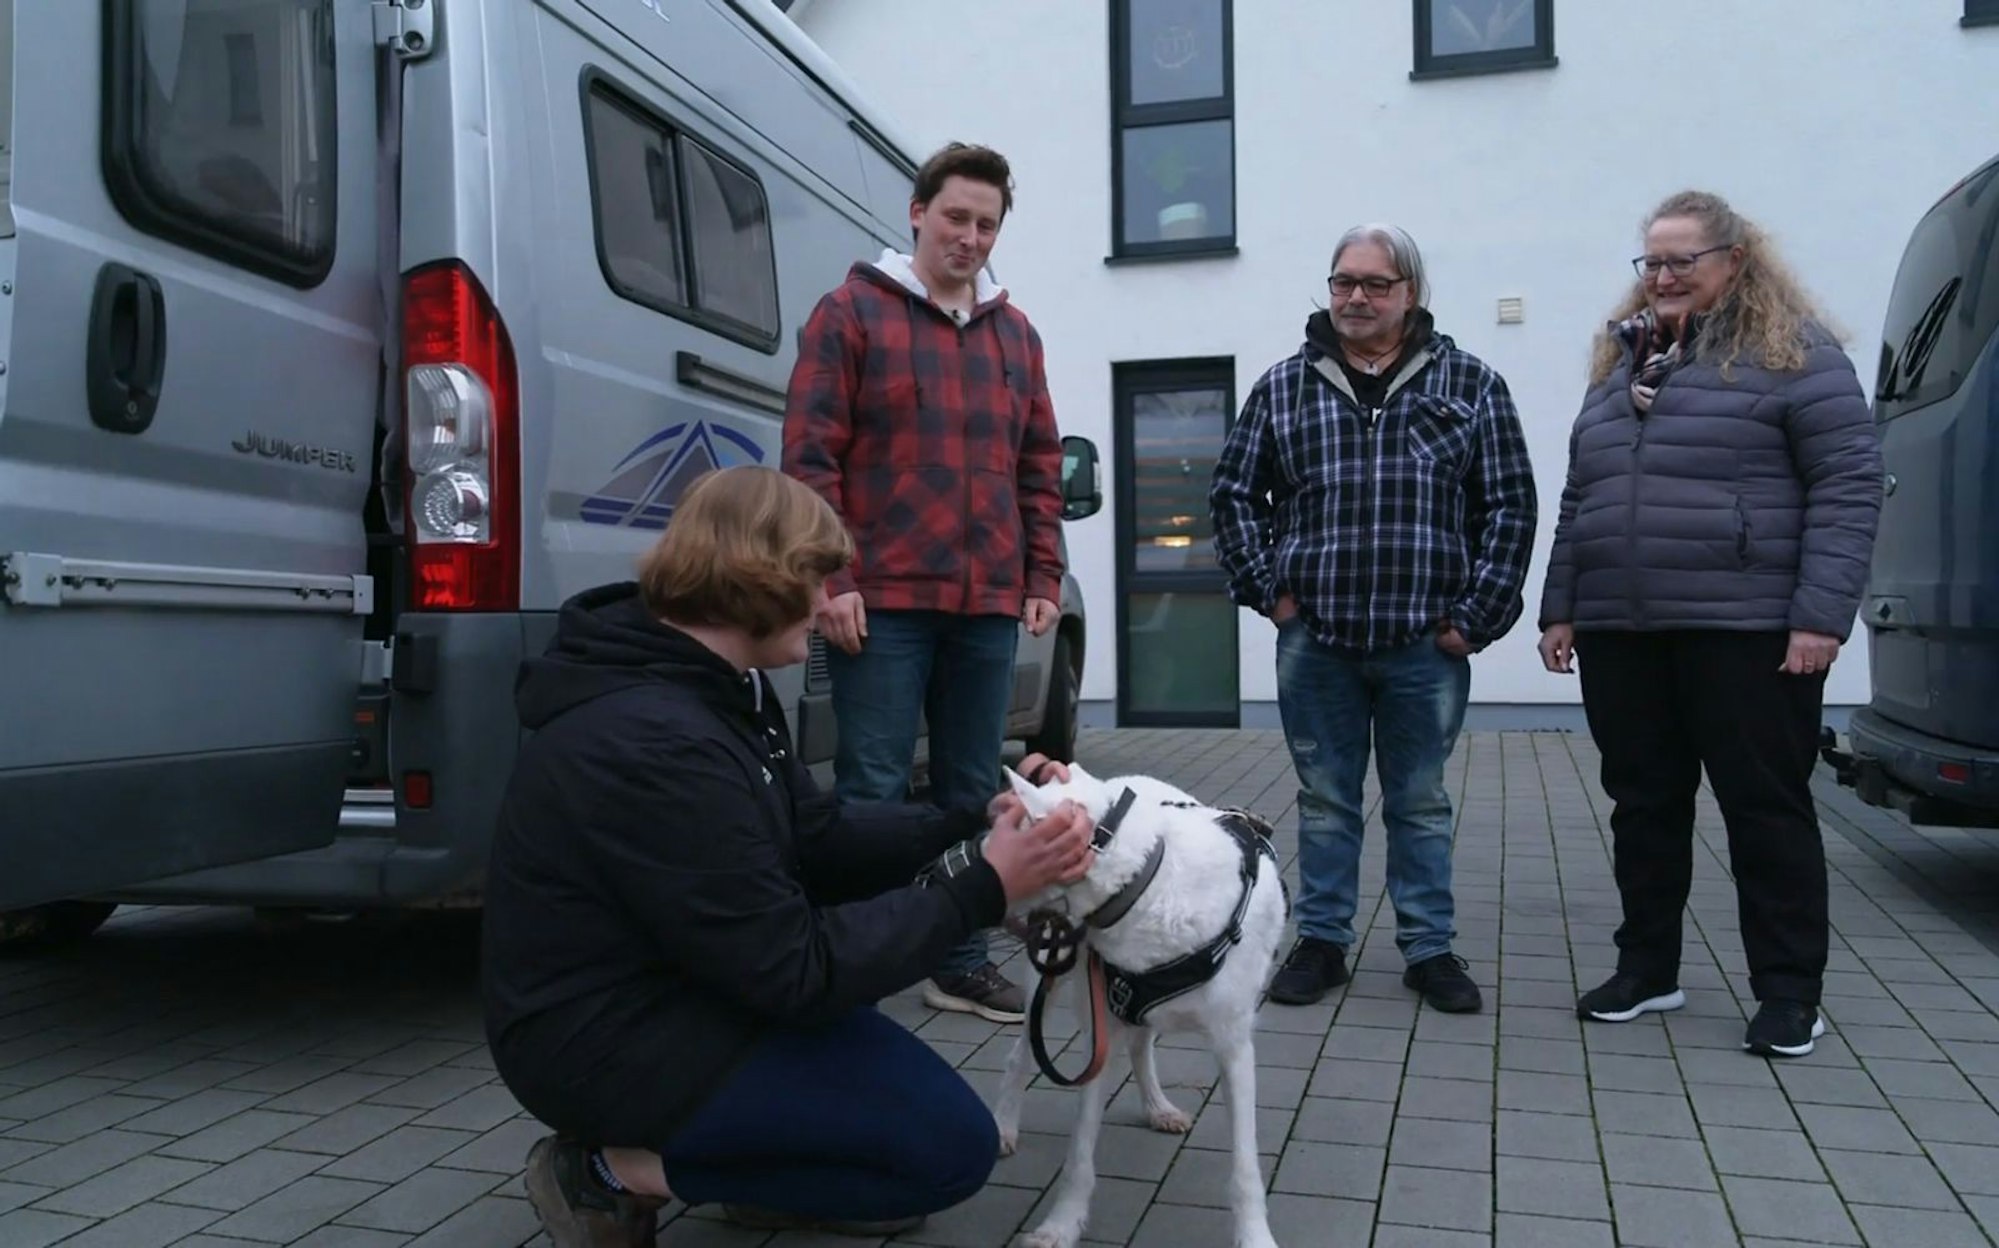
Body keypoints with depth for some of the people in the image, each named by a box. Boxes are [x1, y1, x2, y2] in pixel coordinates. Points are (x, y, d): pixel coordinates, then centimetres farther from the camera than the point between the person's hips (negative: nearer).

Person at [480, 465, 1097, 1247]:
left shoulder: (714, 686, 3)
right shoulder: (655, 744, -29)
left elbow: (820, 844, 7)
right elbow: (795, 971, -25)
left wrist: (978, 828, -4)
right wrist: (983, 889, -21)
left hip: (673, 985, 10)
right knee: (953, 1143, -9)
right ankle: (618, 1170, -3)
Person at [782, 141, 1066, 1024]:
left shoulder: (1015, 333, 17)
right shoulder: (851, 312, 1)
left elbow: (1039, 465, 17)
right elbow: (810, 454, -5)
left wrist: (1043, 577, 10)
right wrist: (832, 580, -12)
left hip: (989, 606, 5)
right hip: (882, 602, -5)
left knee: (973, 792, 11)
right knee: (873, 791, -2)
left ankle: (961, 960, 23)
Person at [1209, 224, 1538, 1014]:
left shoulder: (1470, 384, 3)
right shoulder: (1283, 386, 6)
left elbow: (1510, 507, 1)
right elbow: (1234, 492, 10)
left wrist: (1475, 617, -5)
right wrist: (1267, 590, 1)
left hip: (1426, 643, -1)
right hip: (1314, 639, 1)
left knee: (1421, 804, 11)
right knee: (1325, 800, 11)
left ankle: (1430, 949, 23)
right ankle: (1321, 942, 23)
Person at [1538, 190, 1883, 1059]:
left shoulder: (1792, 351, -2)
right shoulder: (1620, 362, 17)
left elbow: (1850, 484, -8)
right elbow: (1579, 502, 19)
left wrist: (1822, 614, -16)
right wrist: (1560, 606, 14)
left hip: (1745, 630, -5)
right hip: (1619, 632, 6)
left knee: (1766, 808, 3)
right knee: (1643, 805, 12)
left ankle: (1789, 993, 14)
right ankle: (1647, 968, 24)